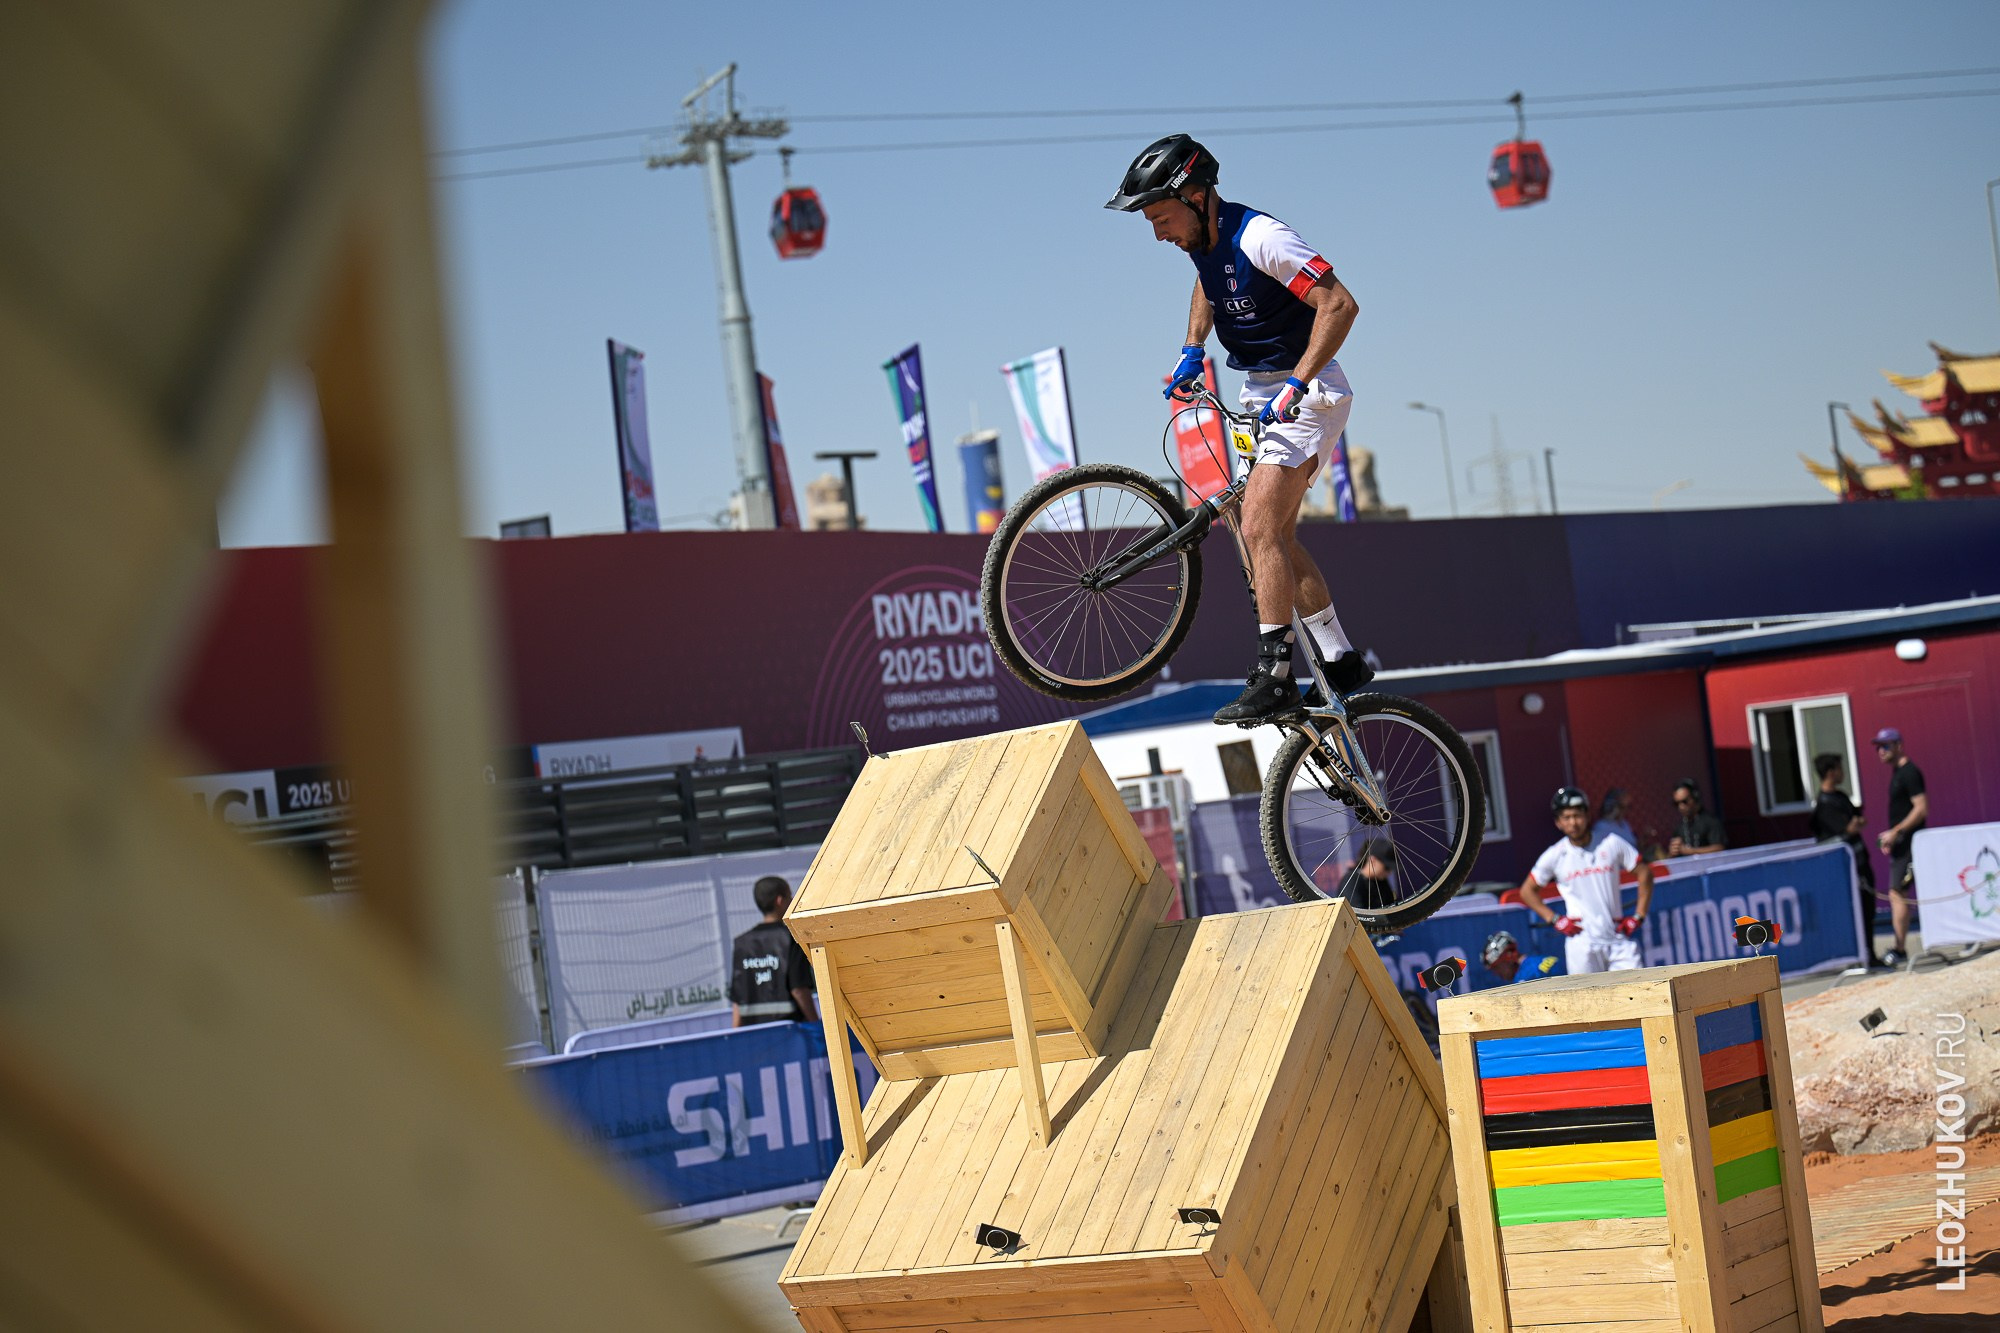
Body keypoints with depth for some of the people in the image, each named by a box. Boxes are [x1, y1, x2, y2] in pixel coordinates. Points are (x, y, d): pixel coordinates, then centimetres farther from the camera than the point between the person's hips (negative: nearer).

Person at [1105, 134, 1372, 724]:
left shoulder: (1259, 237, -23)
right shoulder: (1202, 238, 4)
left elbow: (1340, 305, -28)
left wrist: (1296, 385, -31)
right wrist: (1192, 350, 16)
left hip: (1307, 394, -10)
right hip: (1263, 396, 10)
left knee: (1258, 529, -18)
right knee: (1274, 535, 11)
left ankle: (1274, 679, -18)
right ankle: (1341, 662, 20)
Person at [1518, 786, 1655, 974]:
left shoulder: (1612, 843, 1)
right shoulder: (1555, 856, 1)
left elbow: (1644, 872, 10)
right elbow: (1527, 891, 11)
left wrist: (1639, 916, 3)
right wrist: (1555, 920, 1)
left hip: (1618, 939, 1)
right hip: (1582, 942, -1)